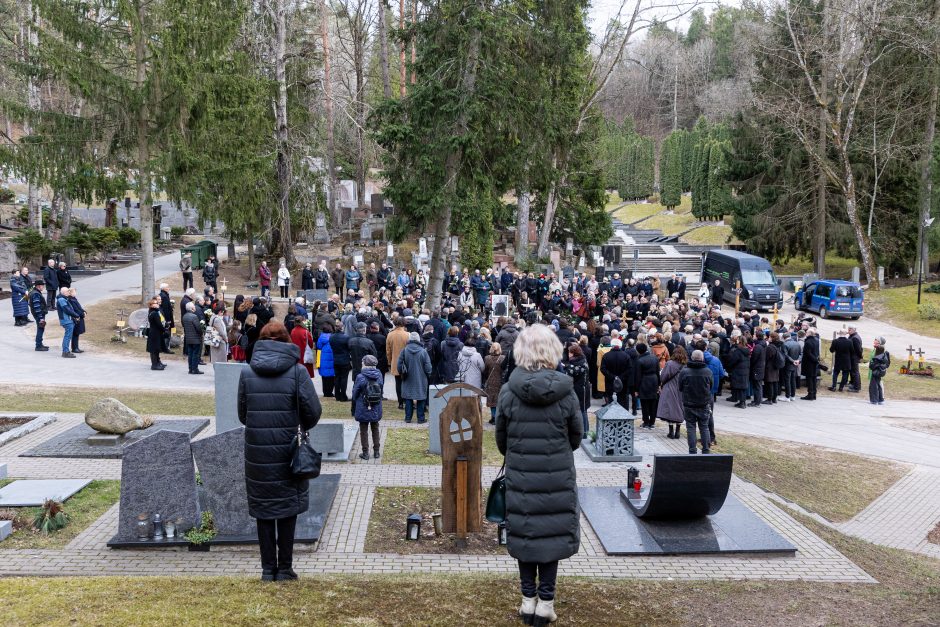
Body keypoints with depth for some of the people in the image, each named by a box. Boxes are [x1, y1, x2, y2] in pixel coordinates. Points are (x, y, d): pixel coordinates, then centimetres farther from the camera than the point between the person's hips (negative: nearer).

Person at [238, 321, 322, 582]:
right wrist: (302, 428, 14)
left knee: (263, 510, 12)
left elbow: (242, 414, 4)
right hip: (287, 452, -1)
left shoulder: (247, 373, -2)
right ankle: (285, 568, 16)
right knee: (287, 509, 11)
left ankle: (268, 568, 18)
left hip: (257, 452, 2)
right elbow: (313, 411, -7)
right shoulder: (297, 372, -9)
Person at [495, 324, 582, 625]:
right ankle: (546, 602, 14)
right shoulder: (565, 391, -10)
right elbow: (576, 435, 1)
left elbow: (500, 437, 1)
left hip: (520, 476, 1)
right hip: (558, 476, 0)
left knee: (524, 532, 12)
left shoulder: (509, 391, -10)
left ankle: (529, 599, 20)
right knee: (552, 533, 10)